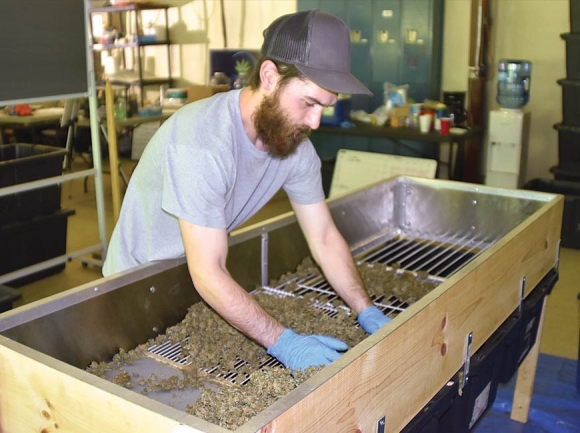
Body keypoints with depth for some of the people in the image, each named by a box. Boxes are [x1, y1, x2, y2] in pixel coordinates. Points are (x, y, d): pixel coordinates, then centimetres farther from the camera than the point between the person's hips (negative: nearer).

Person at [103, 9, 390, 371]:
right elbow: (208, 274, -36)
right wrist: (283, 342, -39)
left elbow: (325, 238, -7)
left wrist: (368, 313, -17)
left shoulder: (297, 144, -14)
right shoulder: (200, 141, -37)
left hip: (213, 277, 6)